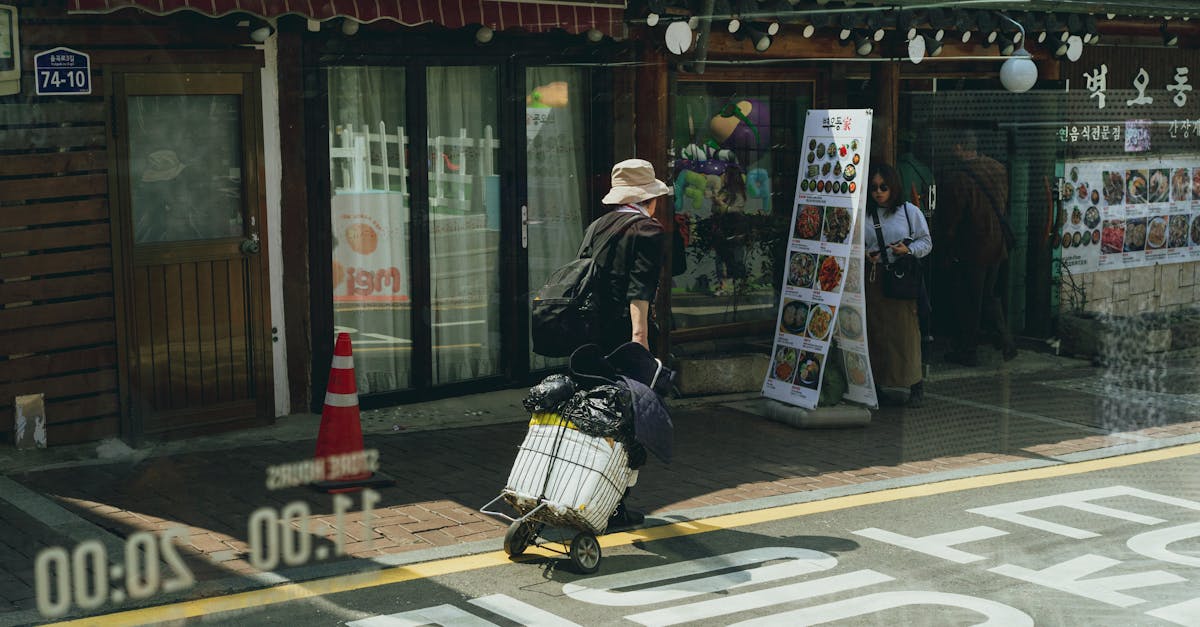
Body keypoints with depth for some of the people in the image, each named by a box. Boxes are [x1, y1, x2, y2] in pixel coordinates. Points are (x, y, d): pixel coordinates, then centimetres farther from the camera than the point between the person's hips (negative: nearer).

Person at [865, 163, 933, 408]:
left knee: (905, 329, -5)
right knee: (874, 330, 2)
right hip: (872, 278, 2)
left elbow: (926, 242, 7)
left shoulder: (910, 212, 4)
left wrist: (909, 249, -11)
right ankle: (875, 383, 11)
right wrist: (864, 255, -5)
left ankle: (915, 384, 3)